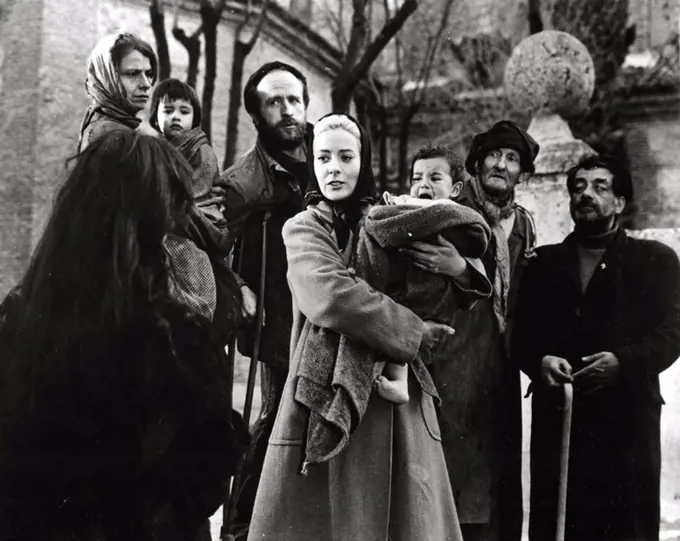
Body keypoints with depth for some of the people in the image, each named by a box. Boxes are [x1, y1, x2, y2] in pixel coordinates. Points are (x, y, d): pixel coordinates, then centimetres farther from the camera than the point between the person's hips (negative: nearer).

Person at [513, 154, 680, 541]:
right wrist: (540, 361, -11)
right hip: (555, 419, 2)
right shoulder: (544, 262, 17)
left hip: (627, 420, -2)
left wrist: (623, 362, -18)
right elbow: (522, 334, 10)